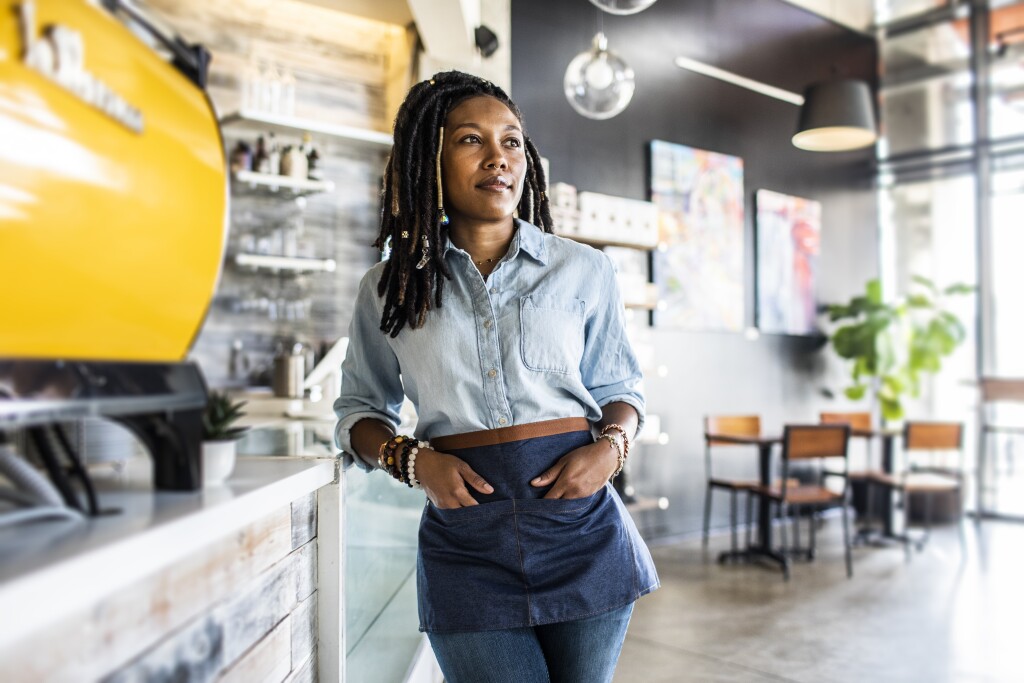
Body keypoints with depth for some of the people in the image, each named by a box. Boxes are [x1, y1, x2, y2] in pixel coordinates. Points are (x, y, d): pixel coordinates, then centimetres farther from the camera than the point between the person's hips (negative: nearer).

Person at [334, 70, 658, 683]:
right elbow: (360, 409, 14)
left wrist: (610, 447, -8)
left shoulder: (584, 271, 5)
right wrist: (410, 460, -5)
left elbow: (621, 389, 13)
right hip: (465, 537, 0)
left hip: (580, 523, 1)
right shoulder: (390, 287, 5)